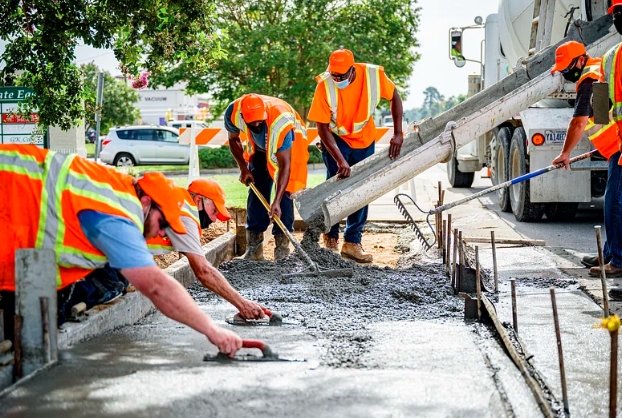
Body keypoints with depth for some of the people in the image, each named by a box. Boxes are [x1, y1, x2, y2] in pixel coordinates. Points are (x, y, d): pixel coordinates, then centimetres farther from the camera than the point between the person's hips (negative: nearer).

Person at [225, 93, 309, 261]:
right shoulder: (233, 113, -31)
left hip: (289, 144, -4)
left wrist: (277, 201, -46)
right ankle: (254, 249, -1)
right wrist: (243, 168, -12)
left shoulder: (280, 121, -44)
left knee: (285, 192, -15)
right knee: (257, 192, -4)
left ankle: (282, 248, -13)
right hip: (259, 147, 4)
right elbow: (233, 140, -6)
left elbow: (285, 164, -42)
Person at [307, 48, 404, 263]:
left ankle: (352, 243, 13)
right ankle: (331, 239, 5)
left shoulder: (374, 75, -23)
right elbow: (322, 127, -22)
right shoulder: (325, 85, -27)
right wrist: (340, 160, -29)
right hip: (335, 139, -3)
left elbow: (394, 97, -4)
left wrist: (398, 133, -12)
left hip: (364, 139, 3)